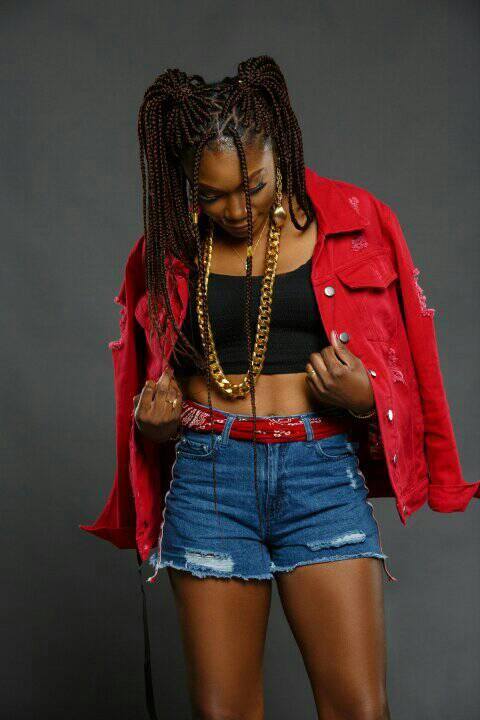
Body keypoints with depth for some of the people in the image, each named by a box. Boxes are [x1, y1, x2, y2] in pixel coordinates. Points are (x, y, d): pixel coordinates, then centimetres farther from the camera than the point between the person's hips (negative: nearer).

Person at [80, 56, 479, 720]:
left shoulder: (353, 223, 2)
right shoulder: (170, 249, 7)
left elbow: (402, 367, 8)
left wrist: (361, 395, -12)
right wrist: (154, 422, -3)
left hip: (322, 472, -1)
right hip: (208, 474, 2)